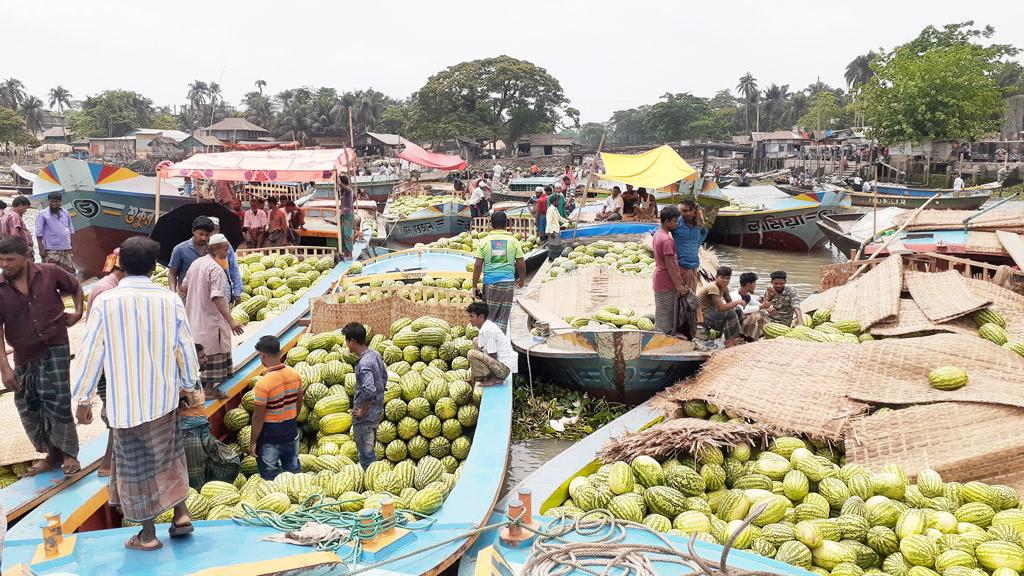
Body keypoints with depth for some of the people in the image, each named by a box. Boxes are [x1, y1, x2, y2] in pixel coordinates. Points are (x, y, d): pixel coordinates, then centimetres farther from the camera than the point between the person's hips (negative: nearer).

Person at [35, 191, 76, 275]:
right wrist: (41, 249, -11)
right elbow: (39, 234, -5)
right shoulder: (42, 214, -3)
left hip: (66, 249, 5)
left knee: (69, 273, 5)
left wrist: (70, 246, 14)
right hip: (51, 250, -5)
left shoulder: (65, 213, 11)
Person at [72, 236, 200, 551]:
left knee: (137, 464, 9)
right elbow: (186, 348, 1)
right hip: (164, 397, 3)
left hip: (125, 401, -2)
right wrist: (190, 386, 16)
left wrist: (83, 398, 4)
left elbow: (92, 354, -8)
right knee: (168, 454, 22)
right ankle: (181, 514, 23)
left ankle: (148, 534, 20)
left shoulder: (105, 302, -12)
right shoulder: (170, 300, -6)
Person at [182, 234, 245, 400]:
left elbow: (184, 286, 13)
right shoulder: (216, 269, -21)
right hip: (211, 318, -9)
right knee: (213, 351, 2)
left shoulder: (196, 263, 5)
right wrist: (231, 321, -30)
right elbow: (218, 298, -28)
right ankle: (209, 388, 8)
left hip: (194, 316, 9)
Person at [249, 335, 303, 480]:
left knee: (270, 478, 9)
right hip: (291, 433, 6)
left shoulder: (263, 384, -24)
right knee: (293, 472, 19)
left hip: (270, 437, -6)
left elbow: (258, 417, -19)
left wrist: (253, 442, -8)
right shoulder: (295, 374, -5)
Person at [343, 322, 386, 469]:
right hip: (376, 411, 9)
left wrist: (363, 411, -20)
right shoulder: (375, 355, 2)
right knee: (370, 450, 23)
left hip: (365, 417, -9)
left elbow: (369, 391, -34)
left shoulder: (364, 363, -25)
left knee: (366, 454, 3)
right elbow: (384, 377, 15)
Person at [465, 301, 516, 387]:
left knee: (471, 354, -25)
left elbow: (493, 357, -20)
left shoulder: (488, 330, -21)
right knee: (476, 341, 20)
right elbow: (481, 349, 15)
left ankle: (493, 379, -10)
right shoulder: (485, 327, 9)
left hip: (504, 368, -11)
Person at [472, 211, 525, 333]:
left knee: (489, 315, 10)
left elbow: (478, 265, -4)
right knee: (503, 317, 6)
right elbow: (521, 264, 3)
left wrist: (474, 286, 3)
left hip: (490, 282, 0)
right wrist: (521, 279, 21)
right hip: (508, 282, 0)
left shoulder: (484, 241, 0)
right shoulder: (513, 241, 1)